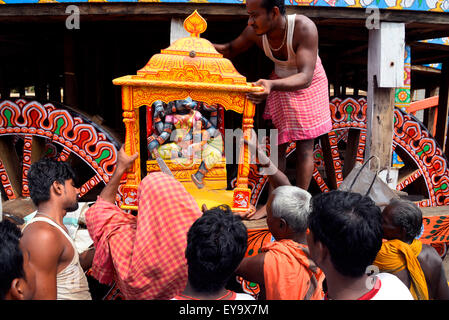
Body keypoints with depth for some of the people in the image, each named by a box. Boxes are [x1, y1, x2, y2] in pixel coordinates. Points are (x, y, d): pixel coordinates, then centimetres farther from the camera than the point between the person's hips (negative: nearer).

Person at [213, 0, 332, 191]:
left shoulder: (304, 28, -33)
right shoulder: (255, 32, -19)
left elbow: (305, 77, -41)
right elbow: (229, 50, 1)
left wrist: (272, 85, -58)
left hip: (307, 86, -4)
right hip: (279, 84, 4)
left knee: (304, 147, -3)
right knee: (277, 145, 2)